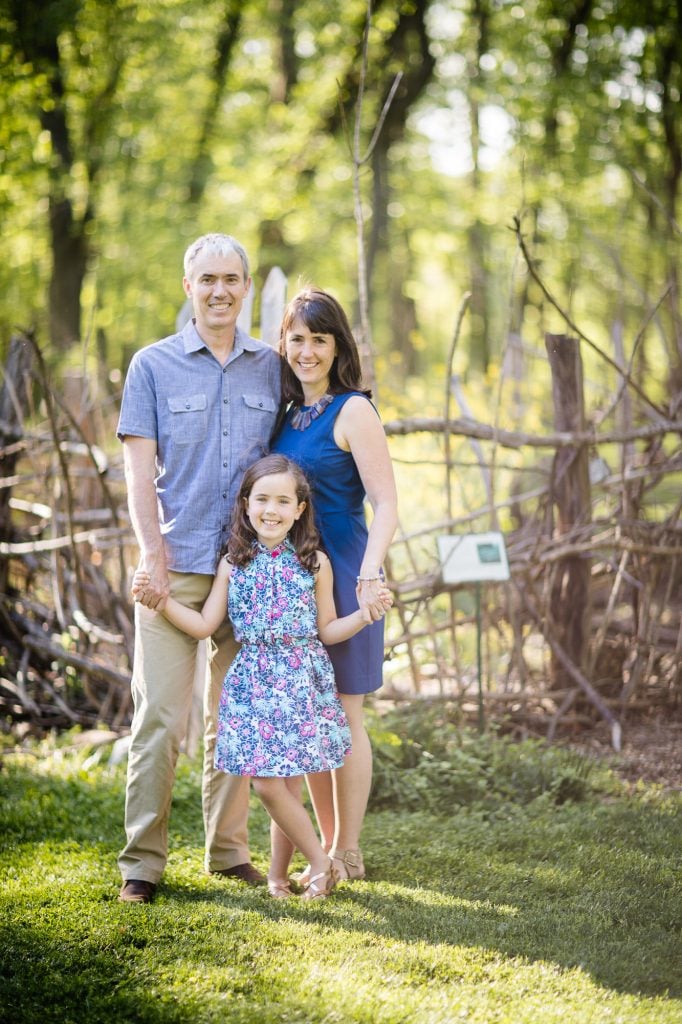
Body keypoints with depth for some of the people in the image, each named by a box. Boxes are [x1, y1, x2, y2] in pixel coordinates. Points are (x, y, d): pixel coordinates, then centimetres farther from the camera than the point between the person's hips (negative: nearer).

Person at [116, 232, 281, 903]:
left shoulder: (271, 369, 11)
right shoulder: (153, 366, 3)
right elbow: (139, 471, -1)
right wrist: (153, 557, -11)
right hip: (175, 566, -3)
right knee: (160, 717, -5)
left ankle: (228, 849, 17)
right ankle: (143, 859, 1)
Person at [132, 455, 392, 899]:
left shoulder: (314, 563, 3)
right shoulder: (233, 564, 6)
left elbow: (327, 630, 9)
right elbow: (204, 624, 7)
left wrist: (366, 613, -7)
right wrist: (158, 598, -1)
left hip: (302, 679, -2)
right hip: (253, 679, 2)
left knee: (282, 782, -4)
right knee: (269, 782, -4)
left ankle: (279, 873, 13)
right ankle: (321, 864, 11)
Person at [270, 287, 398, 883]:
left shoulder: (352, 411, -10)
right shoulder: (290, 414, 11)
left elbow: (386, 504, -15)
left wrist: (369, 576, -27)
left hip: (340, 576, -7)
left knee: (343, 716, -1)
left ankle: (348, 854, 7)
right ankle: (326, 848, 20)